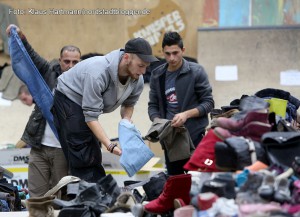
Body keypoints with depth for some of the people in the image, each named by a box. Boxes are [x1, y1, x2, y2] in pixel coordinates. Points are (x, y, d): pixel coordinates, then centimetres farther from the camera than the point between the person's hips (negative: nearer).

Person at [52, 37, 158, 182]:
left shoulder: (137, 80, -16)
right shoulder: (98, 73, -40)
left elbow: (128, 105, 6)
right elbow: (91, 117, -36)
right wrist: (111, 146, -41)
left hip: (90, 103, 8)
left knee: (94, 158, 7)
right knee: (83, 159, -16)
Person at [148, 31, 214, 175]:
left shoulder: (196, 72, -4)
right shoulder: (157, 75, 8)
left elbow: (208, 103, -4)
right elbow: (153, 105, 12)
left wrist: (186, 114, -19)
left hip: (194, 136, -4)